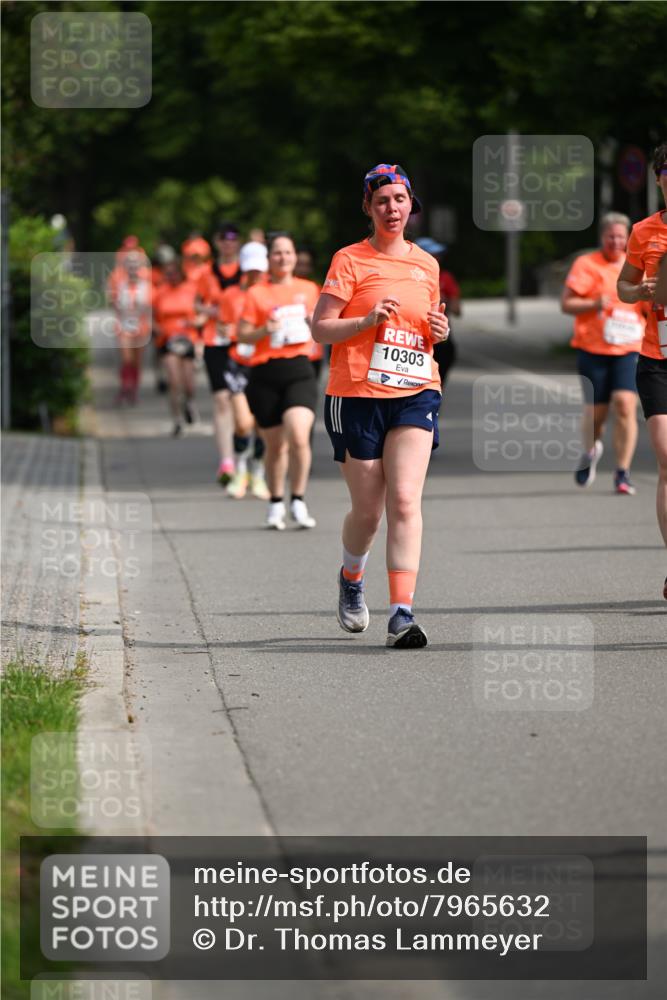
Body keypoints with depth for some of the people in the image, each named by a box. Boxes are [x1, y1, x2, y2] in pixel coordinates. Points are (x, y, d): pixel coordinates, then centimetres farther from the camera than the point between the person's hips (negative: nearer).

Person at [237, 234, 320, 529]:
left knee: (298, 436, -20)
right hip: (266, 374, 0)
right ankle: (276, 504, 26)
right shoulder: (257, 293, 4)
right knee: (275, 446, 7)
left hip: (299, 371, 0)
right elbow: (242, 335, 2)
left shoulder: (308, 289, 12)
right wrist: (264, 330, -16)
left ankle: (298, 502, -6)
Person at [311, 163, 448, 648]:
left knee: (405, 500, -15)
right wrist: (368, 320, -18)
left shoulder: (426, 264, 13)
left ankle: (402, 612, -19)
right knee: (368, 509, 5)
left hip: (415, 393, 2)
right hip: (358, 393, -2)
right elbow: (320, 328, -3)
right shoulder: (350, 260, 0)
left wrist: (439, 332, 4)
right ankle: (351, 576, 38)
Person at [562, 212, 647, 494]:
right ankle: (590, 451, 36)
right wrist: (595, 304, -20)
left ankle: (622, 473, -11)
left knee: (625, 404, -17)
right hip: (593, 349, -2)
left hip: (629, 348, 2)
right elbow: (566, 304, -4)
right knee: (596, 412, 1)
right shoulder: (586, 264, 0)